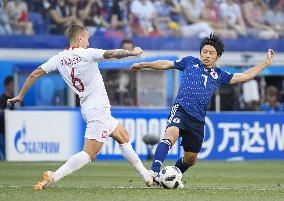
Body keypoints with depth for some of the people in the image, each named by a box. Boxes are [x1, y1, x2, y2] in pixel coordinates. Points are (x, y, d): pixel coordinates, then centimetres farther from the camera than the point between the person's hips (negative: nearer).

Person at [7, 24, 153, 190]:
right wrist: (133, 52, -6)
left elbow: (36, 74, 6)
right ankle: (53, 177, -23)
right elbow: (112, 54, -22)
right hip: (99, 109, -9)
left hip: (88, 107, 9)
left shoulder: (60, 58, 6)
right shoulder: (86, 54, -12)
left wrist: (20, 96, 14)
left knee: (124, 137, 21)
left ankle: (146, 175, 26)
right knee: (89, 154, -13)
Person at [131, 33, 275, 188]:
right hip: (180, 109, -4)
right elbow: (166, 64, 18)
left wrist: (266, 63, 11)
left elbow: (243, 76, 14)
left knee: (191, 158, 12)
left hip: (198, 120, 4)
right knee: (171, 134, -35)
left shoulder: (219, 75, 15)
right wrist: (143, 65, 18)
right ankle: (154, 171, -46)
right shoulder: (190, 62, 11)